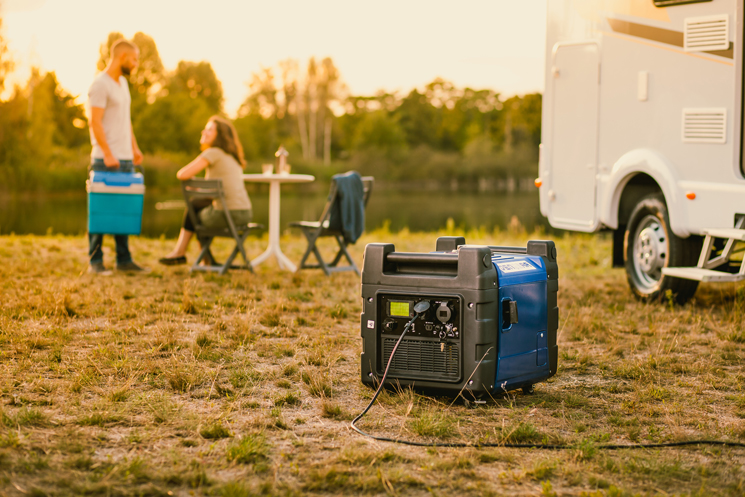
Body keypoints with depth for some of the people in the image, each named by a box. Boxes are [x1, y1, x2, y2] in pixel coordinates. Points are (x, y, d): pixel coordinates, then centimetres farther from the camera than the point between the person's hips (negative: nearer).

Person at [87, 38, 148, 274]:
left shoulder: (123, 82, 17)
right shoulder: (100, 84, -10)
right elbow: (95, 122, -16)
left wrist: (134, 148, 19)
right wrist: (108, 154, -21)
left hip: (125, 159, 8)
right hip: (105, 160, -8)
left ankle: (124, 259, 12)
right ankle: (95, 261, 2)